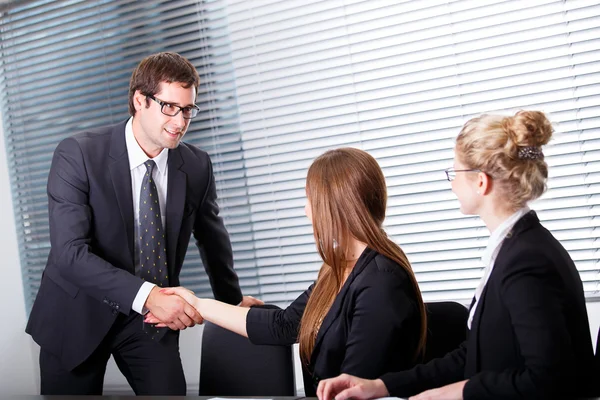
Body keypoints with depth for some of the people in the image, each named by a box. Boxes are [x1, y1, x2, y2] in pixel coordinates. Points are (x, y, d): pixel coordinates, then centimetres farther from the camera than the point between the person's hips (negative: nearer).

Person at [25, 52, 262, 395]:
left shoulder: (197, 166, -6)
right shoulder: (78, 155, -17)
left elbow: (213, 238, 11)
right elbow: (70, 253, -26)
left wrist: (232, 302, 19)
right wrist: (147, 295, -36)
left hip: (152, 317, 2)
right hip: (78, 315, -2)